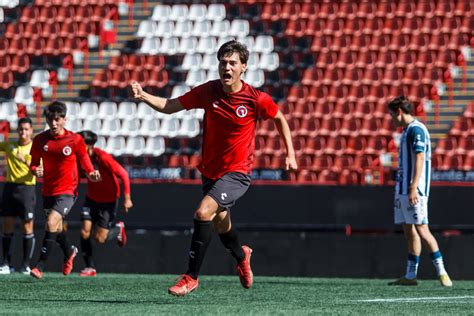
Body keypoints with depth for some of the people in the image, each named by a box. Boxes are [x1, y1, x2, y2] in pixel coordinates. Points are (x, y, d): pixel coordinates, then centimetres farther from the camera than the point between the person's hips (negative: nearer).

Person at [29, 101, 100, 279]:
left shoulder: (75, 140, -9)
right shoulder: (40, 140, -2)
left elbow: (84, 159, 4)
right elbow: (34, 162, 8)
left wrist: (91, 174, -14)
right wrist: (35, 170, -15)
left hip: (67, 191, -5)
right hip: (48, 190, 5)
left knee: (51, 223, -23)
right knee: (57, 228, 20)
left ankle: (40, 266, -21)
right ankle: (69, 252, 52)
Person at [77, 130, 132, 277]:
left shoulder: (103, 157, -27)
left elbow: (123, 174, -21)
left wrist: (127, 198, -19)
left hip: (108, 200, -5)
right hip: (91, 199, 5)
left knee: (99, 238, -5)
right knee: (85, 232, -9)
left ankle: (118, 229, 28)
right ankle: (90, 267, 3)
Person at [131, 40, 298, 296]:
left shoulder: (257, 99, -16)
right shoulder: (208, 92, -9)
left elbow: (279, 119, 3)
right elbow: (169, 106, -5)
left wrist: (290, 154, 2)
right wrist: (143, 96, -22)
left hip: (237, 173, -5)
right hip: (210, 171, 5)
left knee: (203, 213, -25)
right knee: (221, 224, 23)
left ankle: (191, 277, -16)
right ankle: (241, 256, 56)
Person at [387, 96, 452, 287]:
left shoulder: (416, 129, -10)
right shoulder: (407, 131, 19)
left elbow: (419, 159, -18)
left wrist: (413, 188, -24)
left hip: (413, 190, -10)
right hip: (402, 190, 10)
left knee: (421, 229, -11)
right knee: (409, 232, 8)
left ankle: (441, 272, -9)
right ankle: (410, 276, 8)